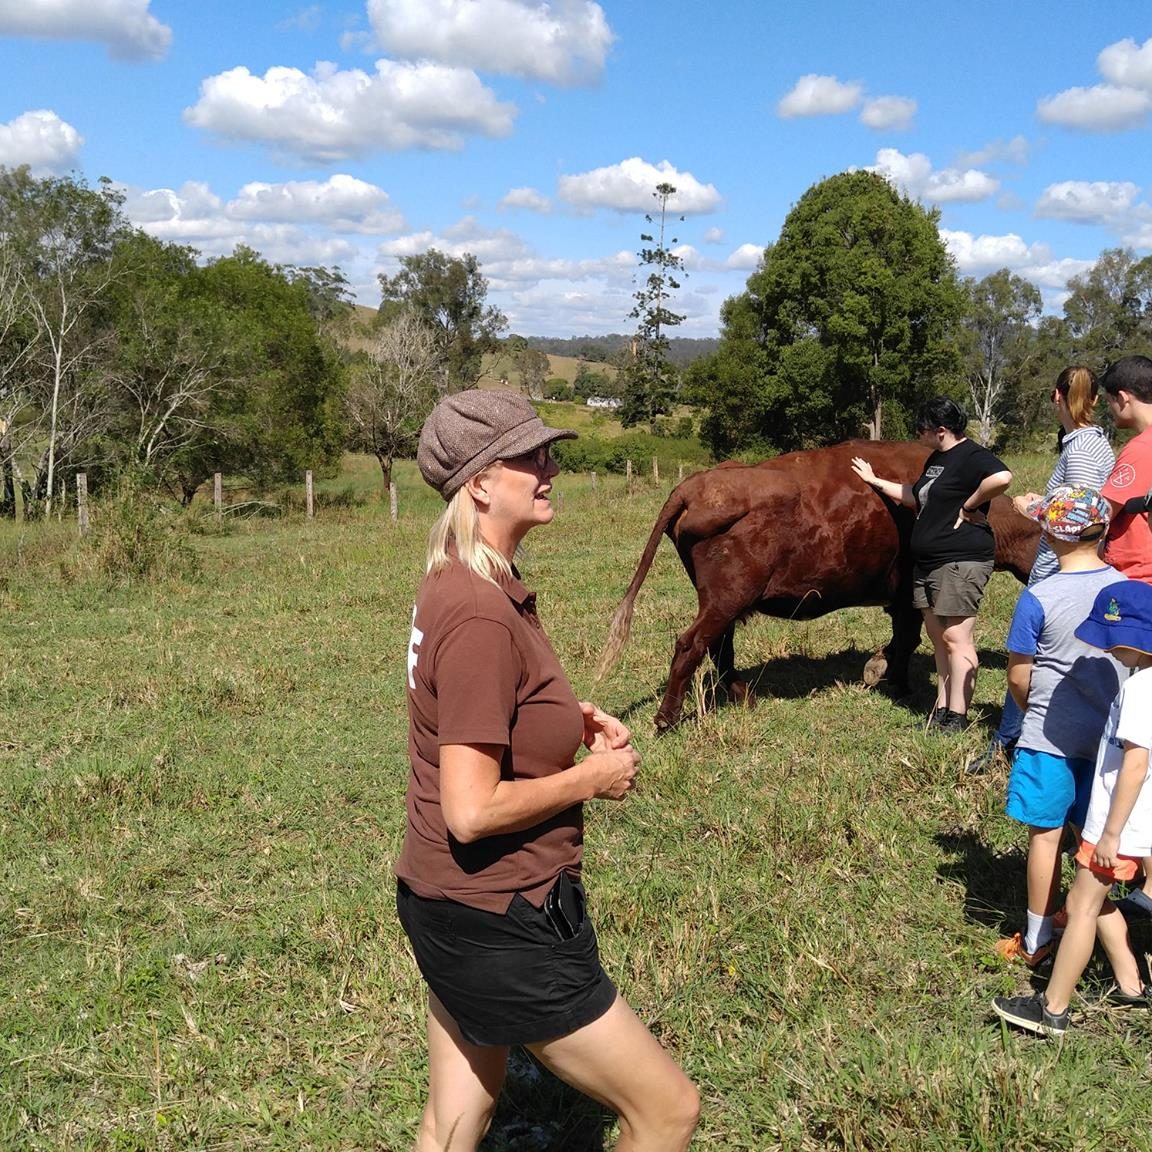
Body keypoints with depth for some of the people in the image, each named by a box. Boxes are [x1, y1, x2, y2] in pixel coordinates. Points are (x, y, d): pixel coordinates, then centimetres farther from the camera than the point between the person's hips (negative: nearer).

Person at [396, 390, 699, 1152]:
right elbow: (473, 811, -27)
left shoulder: (461, 584, 5)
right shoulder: (481, 617, -25)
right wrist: (592, 777, -14)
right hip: (498, 925, -10)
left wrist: (572, 721, 7)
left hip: (448, 907, 10)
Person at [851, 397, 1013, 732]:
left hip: (960, 561, -10)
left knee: (956, 638, -8)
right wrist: (875, 481, 29)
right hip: (927, 562, 10)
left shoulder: (971, 456, -14)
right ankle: (942, 712, 18)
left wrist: (968, 506, -22)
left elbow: (1002, 477, -34)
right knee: (939, 638, 12)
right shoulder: (937, 459, 16)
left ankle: (957, 717, -4)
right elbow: (916, 497, 28)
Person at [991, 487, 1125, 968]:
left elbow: (1018, 678, -11)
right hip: (1109, 735, 4)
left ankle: (1037, 941, 16)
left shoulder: (1038, 599, -17)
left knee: (1046, 834, 6)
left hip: (1051, 736, -4)